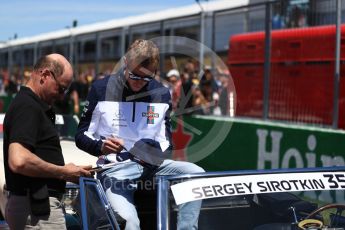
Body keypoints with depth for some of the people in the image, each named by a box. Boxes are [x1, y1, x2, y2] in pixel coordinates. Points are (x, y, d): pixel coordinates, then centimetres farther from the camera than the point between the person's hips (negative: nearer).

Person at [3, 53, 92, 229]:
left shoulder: (33, 105, 16)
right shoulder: (28, 107, -16)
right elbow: (19, 161, -29)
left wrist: (66, 173, 12)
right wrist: (63, 172, -17)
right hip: (37, 207, -10)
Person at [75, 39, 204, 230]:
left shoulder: (162, 94, 8)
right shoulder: (102, 89, -2)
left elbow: (166, 142, 13)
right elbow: (82, 136, 3)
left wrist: (158, 155, -11)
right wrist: (101, 147, -20)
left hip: (150, 164, 4)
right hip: (115, 167, -4)